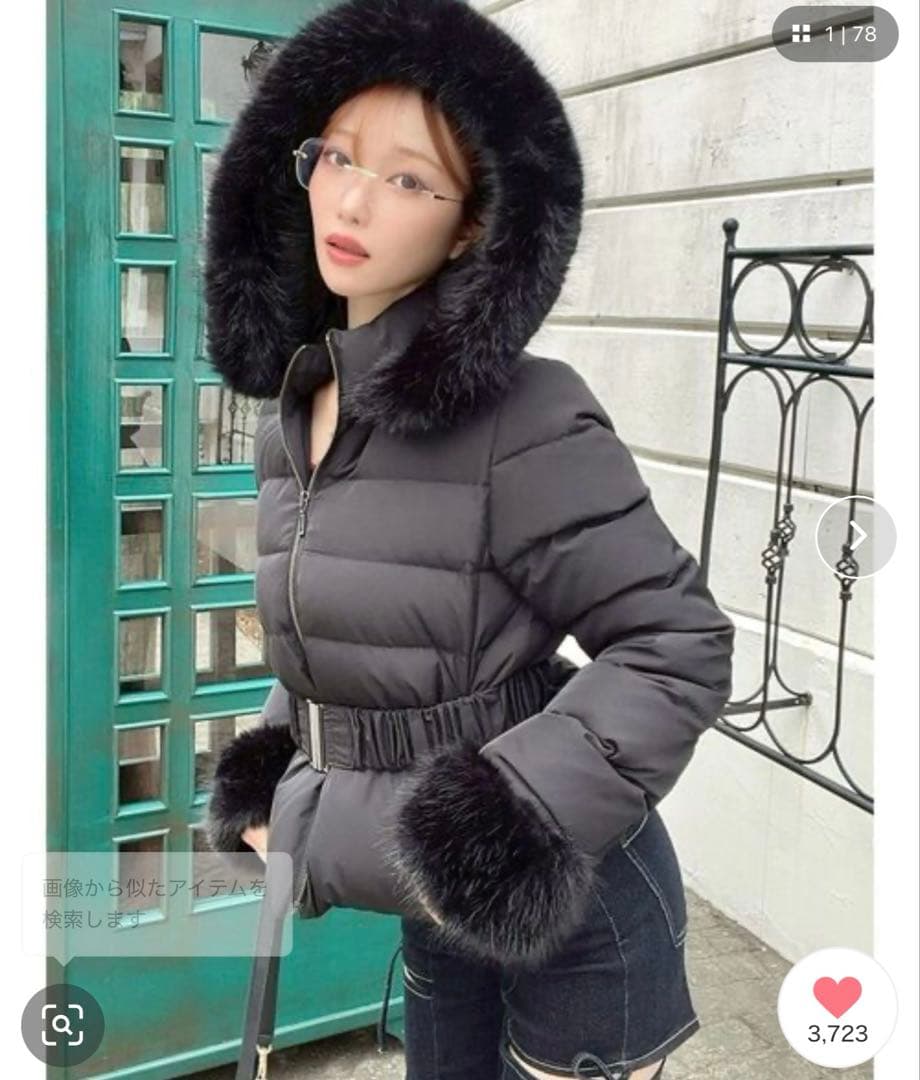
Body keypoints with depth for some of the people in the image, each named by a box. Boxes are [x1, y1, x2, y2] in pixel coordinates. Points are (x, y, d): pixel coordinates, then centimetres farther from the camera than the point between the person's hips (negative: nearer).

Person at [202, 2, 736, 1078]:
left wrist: (504, 821, -25)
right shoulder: (291, 412, 2)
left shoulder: (523, 419, -22)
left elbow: (679, 644, -20)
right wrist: (274, 780, 4)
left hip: (567, 905, -6)